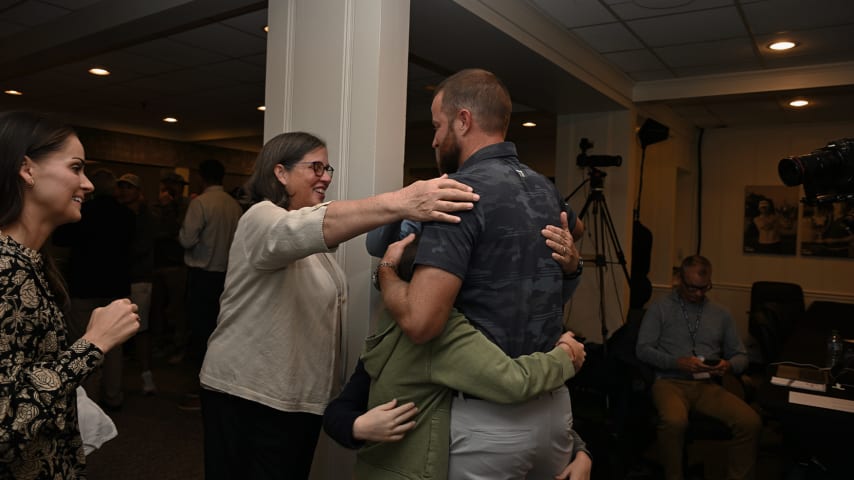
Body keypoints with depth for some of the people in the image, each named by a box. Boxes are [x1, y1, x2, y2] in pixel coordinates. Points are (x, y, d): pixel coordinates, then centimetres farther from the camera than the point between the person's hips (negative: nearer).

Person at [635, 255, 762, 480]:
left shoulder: (721, 314, 16)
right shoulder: (660, 307, 5)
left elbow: (741, 355, 19)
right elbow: (642, 349, -1)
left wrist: (729, 366, -5)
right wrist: (677, 363, -16)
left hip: (707, 385, 4)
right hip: (670, 382, -3)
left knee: (751, 422, -24)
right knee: (674, 421, -36)